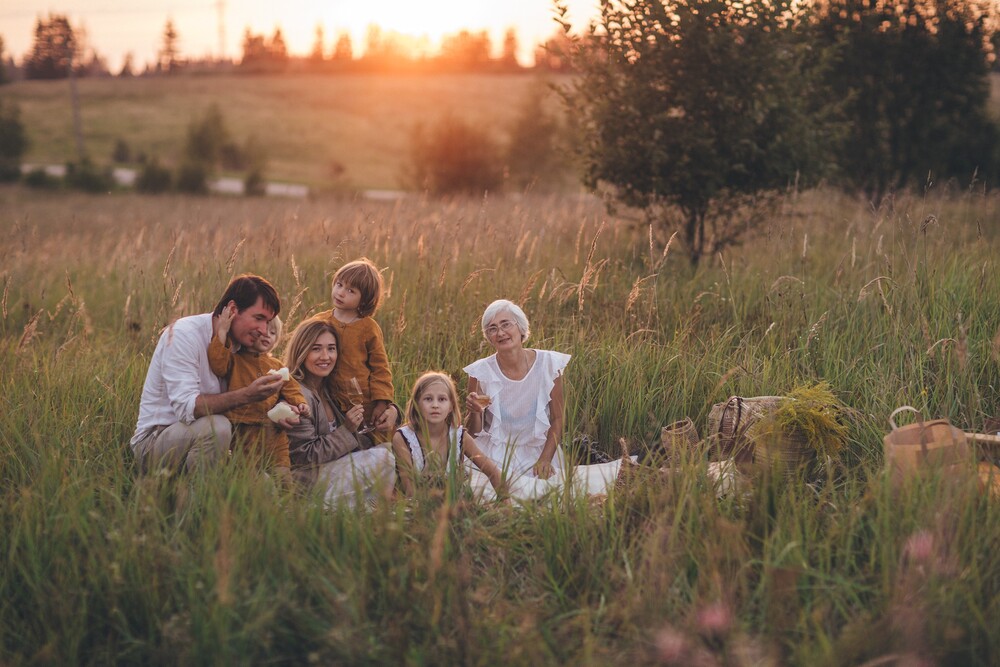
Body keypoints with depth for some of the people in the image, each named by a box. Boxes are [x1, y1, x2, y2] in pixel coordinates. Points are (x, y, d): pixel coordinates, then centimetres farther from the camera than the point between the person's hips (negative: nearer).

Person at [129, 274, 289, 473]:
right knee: (216, 427, -34)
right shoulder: (184, 334, -17)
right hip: (154, 440, -7)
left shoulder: (238, 344, 6)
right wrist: (247, 395, -37)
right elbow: (186, 408, -28)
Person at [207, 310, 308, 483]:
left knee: (281, 474, 2)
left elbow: (289, 388, 17)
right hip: (242, 431, -4)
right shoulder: (234, 360, 2)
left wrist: (299, 403, -3)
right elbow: (218, 363, -18)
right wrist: (222, 332, -19)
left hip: (273, 431, 4)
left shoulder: (276, 366, 18)